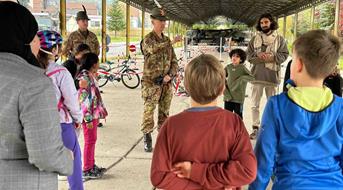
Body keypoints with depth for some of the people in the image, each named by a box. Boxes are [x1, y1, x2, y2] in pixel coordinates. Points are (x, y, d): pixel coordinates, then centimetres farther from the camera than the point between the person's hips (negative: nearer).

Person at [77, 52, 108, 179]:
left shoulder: (90, 76, 10)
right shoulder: (84, 77, -19)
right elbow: (83, 100, -21)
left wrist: (100, 112, 19)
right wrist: (88, 119, -21)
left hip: (94, 114, 9)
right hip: (89, 115, -9)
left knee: (92, 140, 17)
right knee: (90, 141, 0)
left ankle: (91, 165, 28)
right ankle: (86, 170, 10)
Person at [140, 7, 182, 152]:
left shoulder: (167, 40, 13)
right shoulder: (148, 39, -5)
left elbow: (174, 61, 11)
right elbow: (153, 48, -30)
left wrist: (170, 75, -7)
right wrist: (171, 42, -25)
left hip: (166, 83, 5)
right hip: (151, 83, -5)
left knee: (164, 112, 10)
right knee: (149, 111, -4)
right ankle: (147, 139, 4)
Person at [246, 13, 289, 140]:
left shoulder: (279, 39, 2)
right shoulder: (255, 39, 6)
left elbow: (284, 55, -1)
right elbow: (248, 55, 4)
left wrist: (272, 57, -17)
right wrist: (258, 56, -16)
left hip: (272, 76, -1)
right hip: (257, 76, 1)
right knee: (255, 105, 5)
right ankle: (255, 128, 13)